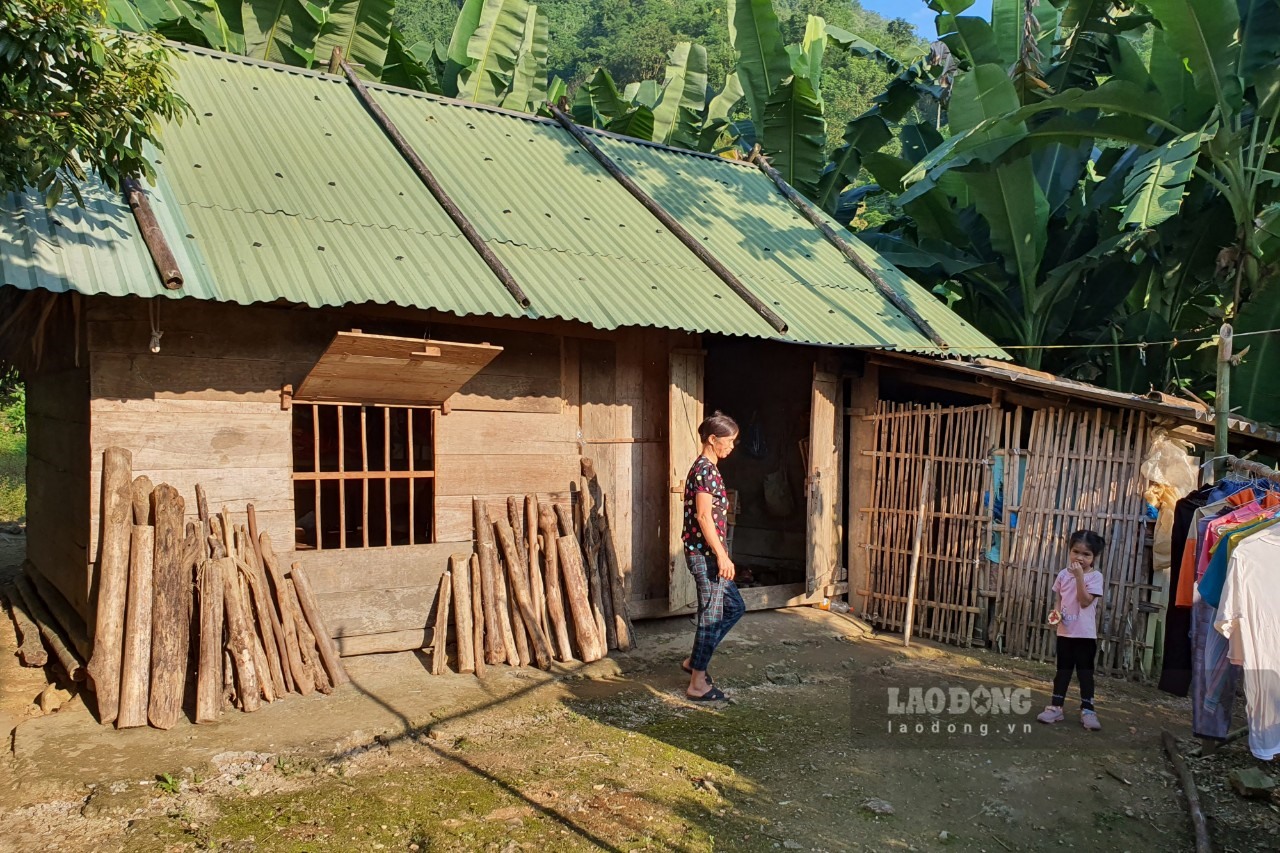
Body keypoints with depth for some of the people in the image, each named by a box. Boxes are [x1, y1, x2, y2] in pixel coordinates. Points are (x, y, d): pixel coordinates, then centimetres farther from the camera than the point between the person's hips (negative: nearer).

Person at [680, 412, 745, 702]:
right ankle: (698, 683, 10)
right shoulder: (705, 470, -17)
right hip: (705, 553, -10)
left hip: (708, 553, 10)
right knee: (711, 616, -1)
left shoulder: (706, 468, 14)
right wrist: (722, 556, -21)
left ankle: (694, 660, 25)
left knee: (735, 607, 18)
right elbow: (703, 516, -22)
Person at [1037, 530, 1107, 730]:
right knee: (1063, 670, 11)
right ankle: (1056, 707, 16)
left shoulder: (1095, 576, -10)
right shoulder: (1064, 574, 4)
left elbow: (1085, 601, -20)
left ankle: (1087, 710, 10)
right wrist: (1055, 612, -7)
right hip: (1065, 632, 4)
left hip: (1085, 634, -4)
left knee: (1085, 671, 2)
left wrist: (1079, 577, -24)